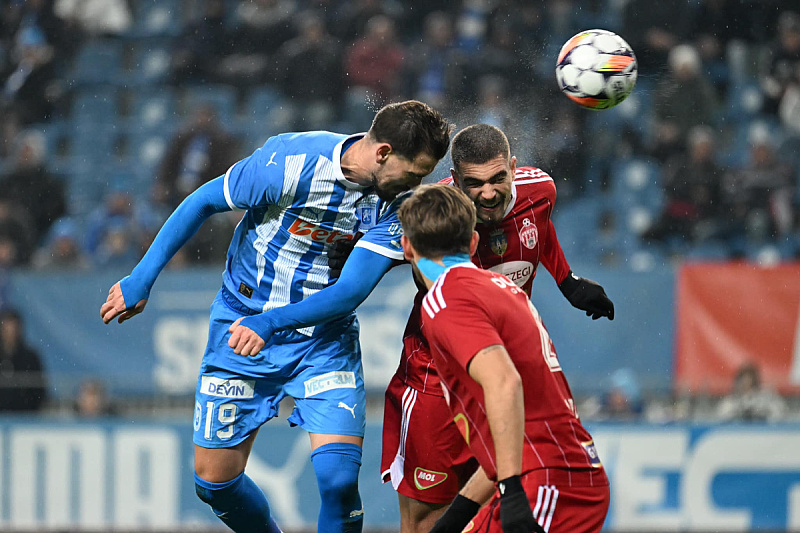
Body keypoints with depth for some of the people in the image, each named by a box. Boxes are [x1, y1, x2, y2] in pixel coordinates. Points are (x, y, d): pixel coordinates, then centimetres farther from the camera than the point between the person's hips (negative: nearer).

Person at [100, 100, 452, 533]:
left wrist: (269, 323, -30)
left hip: (324, 336, 1)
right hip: (242, 320, -1)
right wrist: (141, 281, -4)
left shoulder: (397, 201, -14)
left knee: (338, 477, -19)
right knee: (214, 480, 3)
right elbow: (201, 203, -8)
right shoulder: (289, 162, -22)